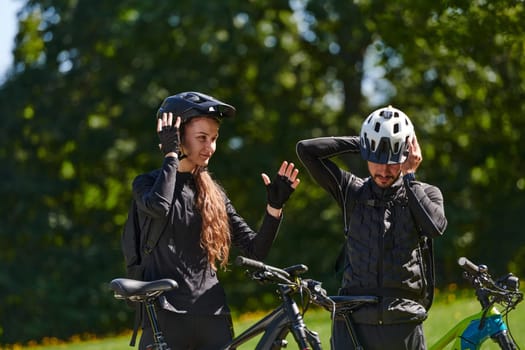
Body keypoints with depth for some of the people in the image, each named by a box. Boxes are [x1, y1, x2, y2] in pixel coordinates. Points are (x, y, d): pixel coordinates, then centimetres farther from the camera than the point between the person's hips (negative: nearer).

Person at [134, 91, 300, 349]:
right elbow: (158, 205, -25)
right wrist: (170, 155, -12)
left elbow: (256, 250, 11)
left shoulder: (213, 193, 15)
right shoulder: (148, 184, 1)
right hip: (165, 316, -4)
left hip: (213, 318, 5)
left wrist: (275, 206, -3)